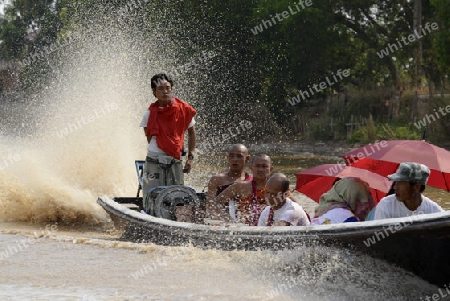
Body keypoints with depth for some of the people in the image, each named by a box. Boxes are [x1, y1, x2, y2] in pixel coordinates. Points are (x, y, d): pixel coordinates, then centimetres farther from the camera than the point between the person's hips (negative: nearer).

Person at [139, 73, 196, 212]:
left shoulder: (183, 110, 1)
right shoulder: (150, 113, 0)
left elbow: (191, 133, 13)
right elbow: (150, 138, 9)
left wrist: (190, 157, 8)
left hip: (175, 163, 1)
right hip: (154, 163, -1)